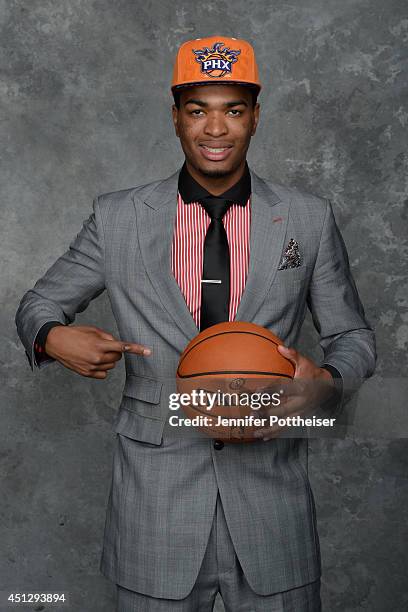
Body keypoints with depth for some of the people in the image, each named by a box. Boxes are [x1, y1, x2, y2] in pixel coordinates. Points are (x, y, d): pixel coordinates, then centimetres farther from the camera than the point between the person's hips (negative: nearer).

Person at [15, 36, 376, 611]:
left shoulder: (310, 220, 1)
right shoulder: (117, 218, 0)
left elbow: (353, 336, 7)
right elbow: (37, 304, 9)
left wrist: (326, 380, -15)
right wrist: (55, 338, -14)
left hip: (271, 494, 1)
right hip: (155, 500, 0)